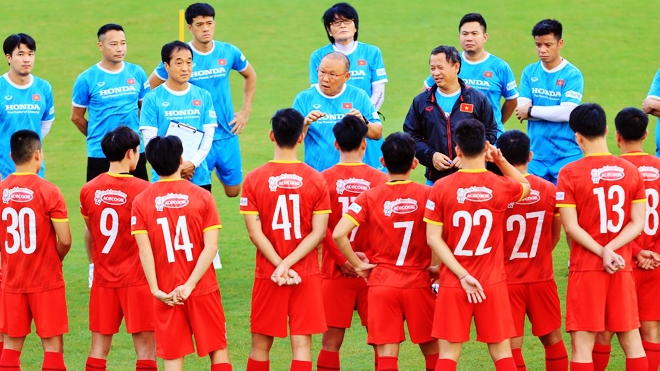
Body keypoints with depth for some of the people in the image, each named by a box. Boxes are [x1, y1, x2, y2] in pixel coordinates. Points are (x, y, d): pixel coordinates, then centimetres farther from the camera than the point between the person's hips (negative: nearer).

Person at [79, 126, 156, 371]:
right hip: (137, 279, -4)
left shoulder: (89, 190, -1)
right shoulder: (144, 190, -14)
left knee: (98, 349, 10)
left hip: (103, 278, 4)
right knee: (146, 350, 0)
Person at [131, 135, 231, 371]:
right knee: (218, 349, 11)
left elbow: (144, 250, -10)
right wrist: (190, 285, -12)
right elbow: (211, 247, -11)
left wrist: (156, 289, -9)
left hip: (166, 294, 1)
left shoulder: (141, 202, -4)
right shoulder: (202, 197, -5)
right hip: (203, 290, -1)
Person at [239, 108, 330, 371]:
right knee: (302, 344, 0)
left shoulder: (254, 180, -6)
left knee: (260, 345, 11)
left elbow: (255, 232, -10)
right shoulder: (316, 180, -4)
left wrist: (280, 266, -9)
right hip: (306, 275, 0)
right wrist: (287, 265, -11)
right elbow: (318, 232, -8)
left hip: (267, 274, 0)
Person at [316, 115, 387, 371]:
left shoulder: (324, 179, -5)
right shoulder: (379, 179, -3)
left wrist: (343, 259, -9)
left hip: (336, 272, 0)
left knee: (331, 341, 3)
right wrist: (368, 257, -2)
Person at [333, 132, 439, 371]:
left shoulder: (370, 197, -4)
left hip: (381, 284, 0)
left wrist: (357, 264, -1)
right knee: (433, 351, 16)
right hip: (418, 284, 0)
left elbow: (338, 234, -14)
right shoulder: (427, 195, -5)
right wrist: (435, 266, 2)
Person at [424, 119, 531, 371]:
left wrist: (463, 276, -11)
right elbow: (526, 186, 19)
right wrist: (500, 160, 6)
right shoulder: (501, 187, -6)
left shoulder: (441, 188, -8)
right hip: (492, 283, 1)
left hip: (453, 284, -1)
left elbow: (433, 239, -10)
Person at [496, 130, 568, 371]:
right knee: (553, 339, 16)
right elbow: (555, 235, 9)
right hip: (542, 278, 3)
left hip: (507, 280, -3)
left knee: (512, 346, 0)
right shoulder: (548, 190, -4)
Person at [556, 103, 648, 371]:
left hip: (586, 266, -3)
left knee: (582, 343, -1)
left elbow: (570, 226, -12)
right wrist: (611, 250, -8)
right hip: (623, 267, 3)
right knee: (631, 339, 10)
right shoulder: (631, 171, 2)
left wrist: (603, 252, -12)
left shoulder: (570, 173, -9)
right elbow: (637, 223, 0)